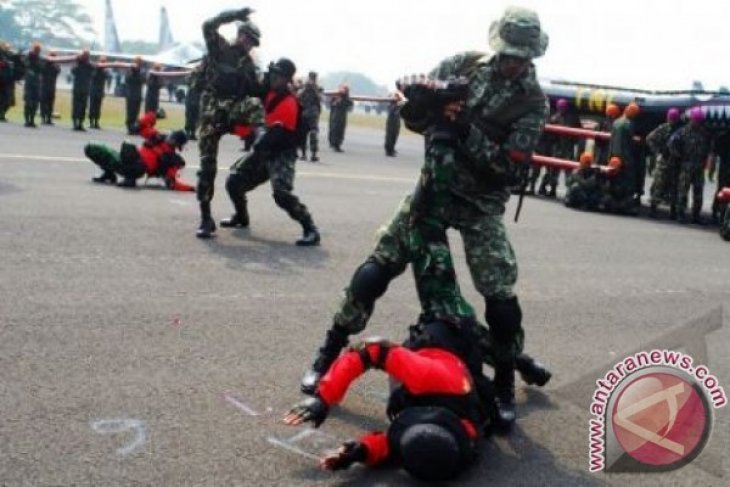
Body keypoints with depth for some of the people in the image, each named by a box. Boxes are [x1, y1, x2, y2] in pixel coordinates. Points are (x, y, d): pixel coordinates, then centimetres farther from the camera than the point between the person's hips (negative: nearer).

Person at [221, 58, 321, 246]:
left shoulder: (289, 103, -21)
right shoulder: (270, 92, 4)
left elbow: (277, 134, -27)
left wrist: (258, 148, -28)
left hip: (282, 154, -9)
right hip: (266, 149, 9)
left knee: (281, 193, -27)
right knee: (234, 180, 11)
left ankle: (310, 230, -20)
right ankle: (241, 217, 35)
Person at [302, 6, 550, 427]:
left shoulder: (533, 103, -8)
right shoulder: (464, 65, -1)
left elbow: (506, 165, -18)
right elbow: (414, 116, 1)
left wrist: (467, 129, -28)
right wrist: (420, 100, -22)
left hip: (481, 205, -2)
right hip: (433, 188, 2)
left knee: (502, 299, -9)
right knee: (375, 270, -3)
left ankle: (505, 386, 15)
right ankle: (330, 353, 13)